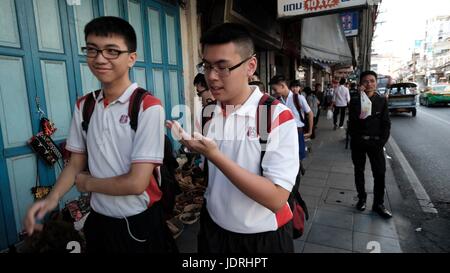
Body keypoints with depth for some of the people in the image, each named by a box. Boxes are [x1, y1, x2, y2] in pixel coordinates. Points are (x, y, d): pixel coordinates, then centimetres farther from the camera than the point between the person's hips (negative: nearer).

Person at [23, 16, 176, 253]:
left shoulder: (148, 107, -20)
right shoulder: (83, 106, 0)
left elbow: (136, 183, -22)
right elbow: (76, 163, 6)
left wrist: (87, 183, -7)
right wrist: (52, 198, -11)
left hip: (139, 224, -5)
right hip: (99, 220, 5)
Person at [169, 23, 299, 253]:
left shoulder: (279, 117, -18)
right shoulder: (208, 113, -2)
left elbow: (276, 199, -25)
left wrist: (214, 155, -30)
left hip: (263, 238, -3)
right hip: (213, 229, 4)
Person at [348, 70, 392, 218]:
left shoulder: (382, 101, 1)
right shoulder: (355, 101, -3)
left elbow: (386, 123, 0)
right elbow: (351, 123, -6)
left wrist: (381, 142, -7)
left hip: (376, 142, 0)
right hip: (358, 142, 0)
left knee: (380, 173, -1)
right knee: (359, 171, 11)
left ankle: (378, 203, 13)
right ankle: (362, 198, 27)